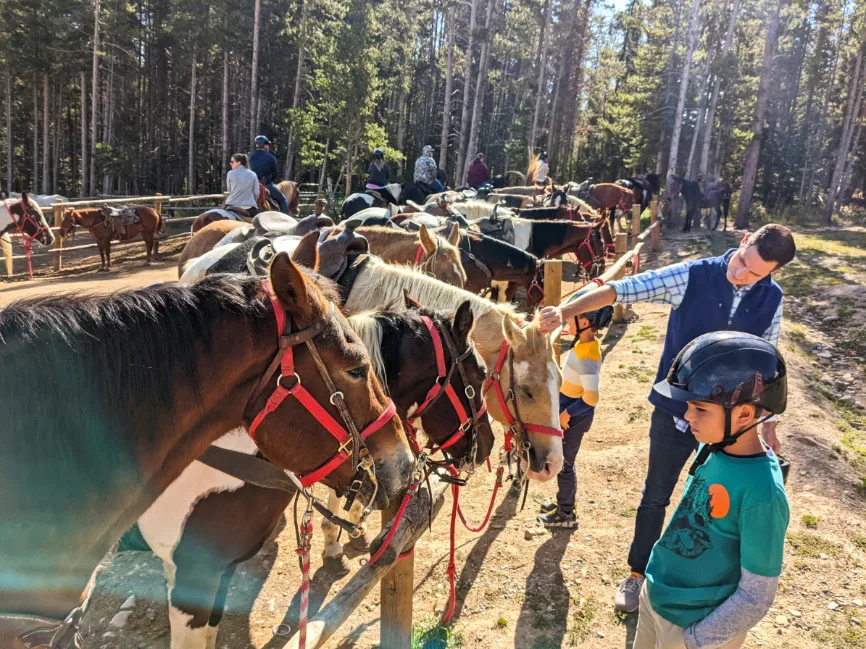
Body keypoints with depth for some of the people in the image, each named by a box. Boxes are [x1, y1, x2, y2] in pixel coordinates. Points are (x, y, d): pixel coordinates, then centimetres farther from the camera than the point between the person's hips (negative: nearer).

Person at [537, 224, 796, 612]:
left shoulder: (772, 299, -6)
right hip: (674, 412, -2)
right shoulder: (691, 277, -17)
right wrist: (565, 311, -38)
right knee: (655, 497, 12)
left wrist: (768, 422, 8)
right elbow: (621, 289, -24)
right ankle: (637, 574, 33)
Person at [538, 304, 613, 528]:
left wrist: (568, 413, -18)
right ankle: (565, 501, 42)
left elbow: (591, 398, -31)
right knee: (562, 460, 23)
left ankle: (566, 514, 26)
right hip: (568, 411, 9)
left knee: (563, 464, 8)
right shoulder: (587, 343, -1)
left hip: (573, 416, -9)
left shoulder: (586, 356, -29)